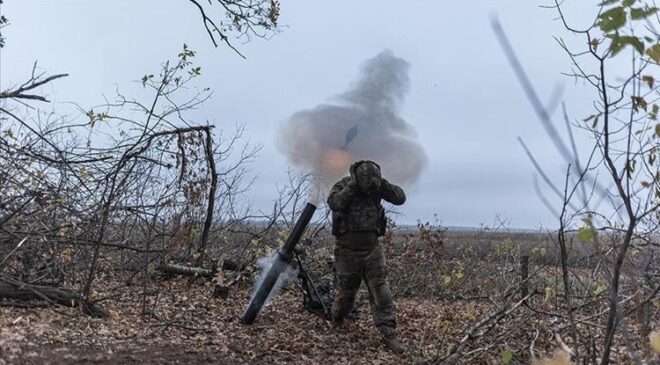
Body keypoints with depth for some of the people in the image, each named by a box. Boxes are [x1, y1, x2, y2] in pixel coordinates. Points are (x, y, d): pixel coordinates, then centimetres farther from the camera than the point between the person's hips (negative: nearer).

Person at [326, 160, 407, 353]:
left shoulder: (378, 188, -2)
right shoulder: (343, 185, -11)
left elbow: (400, 198, -10)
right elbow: (334, 203, -30)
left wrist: (381, 183, -21)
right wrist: (353, 185, -29)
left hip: (373, 249, 2)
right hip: (347, 250, -2)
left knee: (381, 291, -6)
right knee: (346, 292, 12)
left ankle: (388, 334, -4)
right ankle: (336, 320, 40)